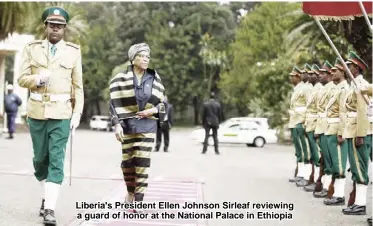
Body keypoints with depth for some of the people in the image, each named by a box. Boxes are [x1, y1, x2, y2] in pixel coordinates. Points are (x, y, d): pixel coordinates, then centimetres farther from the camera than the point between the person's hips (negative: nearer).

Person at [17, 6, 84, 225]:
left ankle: (50, 208, -9)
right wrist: (37, 79, -17)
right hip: (37, 111, 2)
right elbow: (22, 78, 4)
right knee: (40, 158, 11)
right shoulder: (32, 48, 5)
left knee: (56, 160, -8)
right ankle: (48, 195, 32)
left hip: (62, 113, -2)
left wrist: (77, 114, -4)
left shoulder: (73, 51, 2)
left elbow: (78, 86, 2)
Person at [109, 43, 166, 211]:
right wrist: (117, 124, -13)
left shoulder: (154, 79, 6)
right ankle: (130, 192, 30)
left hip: (147, 126, 1)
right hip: (127, 125, 0)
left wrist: (153, 110, -8)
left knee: (142, 163, -6)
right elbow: (114, 103, -3)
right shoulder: (121, 79, -1)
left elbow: (162, 104, 12)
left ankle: (138, 201, -2)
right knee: (128, 162, 4)